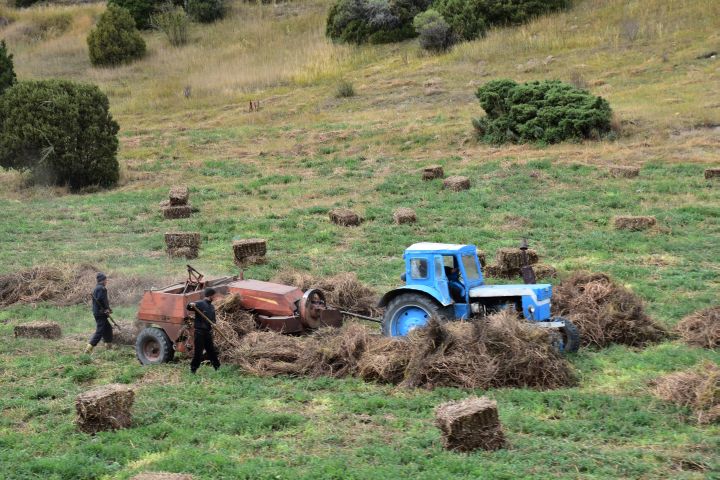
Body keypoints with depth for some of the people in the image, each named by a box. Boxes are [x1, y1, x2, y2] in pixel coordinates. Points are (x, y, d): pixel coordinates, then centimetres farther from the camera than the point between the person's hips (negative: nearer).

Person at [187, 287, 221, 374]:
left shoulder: (211, 307, 13)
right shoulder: (199, 304, -10)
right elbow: (189, 308, -19)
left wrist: (213, 324, -5)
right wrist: (191, 305, -42)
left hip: (208, 332, 7)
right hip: (199, 331, -7)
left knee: (211, 350, 14)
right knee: (198, 351, -4)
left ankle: (217, 367, 22)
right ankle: (193, 369, 5)